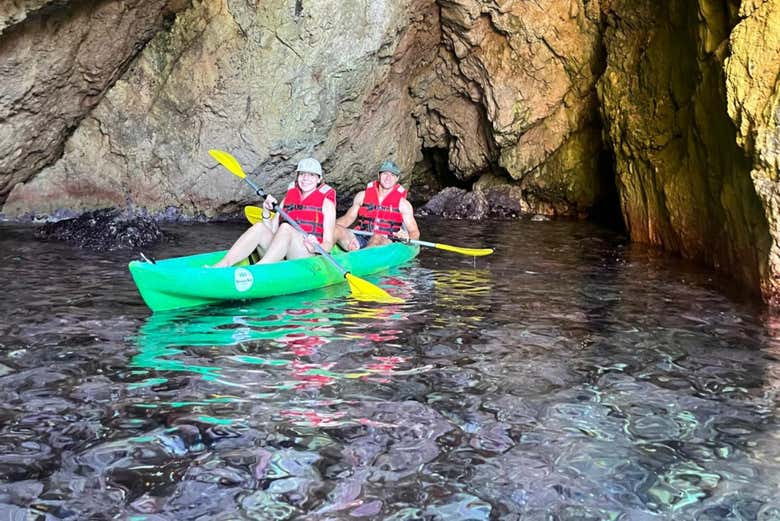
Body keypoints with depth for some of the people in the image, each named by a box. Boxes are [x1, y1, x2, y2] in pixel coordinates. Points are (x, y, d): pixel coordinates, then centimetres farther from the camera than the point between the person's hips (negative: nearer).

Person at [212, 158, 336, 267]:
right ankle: (222, 265, -32)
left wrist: (316, 248, -25)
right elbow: (272, 231, 16)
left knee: (285, 228, -30)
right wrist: (266, 212, -2)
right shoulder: (288, 198, 19)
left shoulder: (325, 201, 5)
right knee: (259, 227, -18)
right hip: (283, 259, 5)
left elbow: (329, 243, -3)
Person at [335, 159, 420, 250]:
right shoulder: (362, 196, 12)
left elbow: (415, 232, 6)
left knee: (377, 238, -39)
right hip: (360, 240, 3)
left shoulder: (403, 204, 6)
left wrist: (407, 238, -19)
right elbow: (348, 218, 20)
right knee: (335, 229, -22)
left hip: (386, 243, -3)